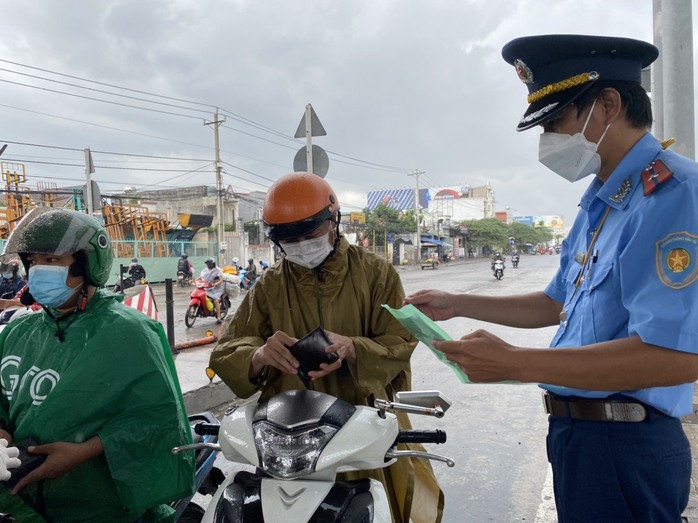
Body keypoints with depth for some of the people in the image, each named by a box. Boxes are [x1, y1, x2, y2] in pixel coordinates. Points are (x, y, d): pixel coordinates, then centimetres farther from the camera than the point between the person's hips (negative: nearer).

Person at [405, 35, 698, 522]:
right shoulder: (600, 202, 11)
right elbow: (558, 304, 18)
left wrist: (516, 363, -29)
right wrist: (457, 304, 12)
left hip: (625, 445, -9)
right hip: (580, 429, 9)